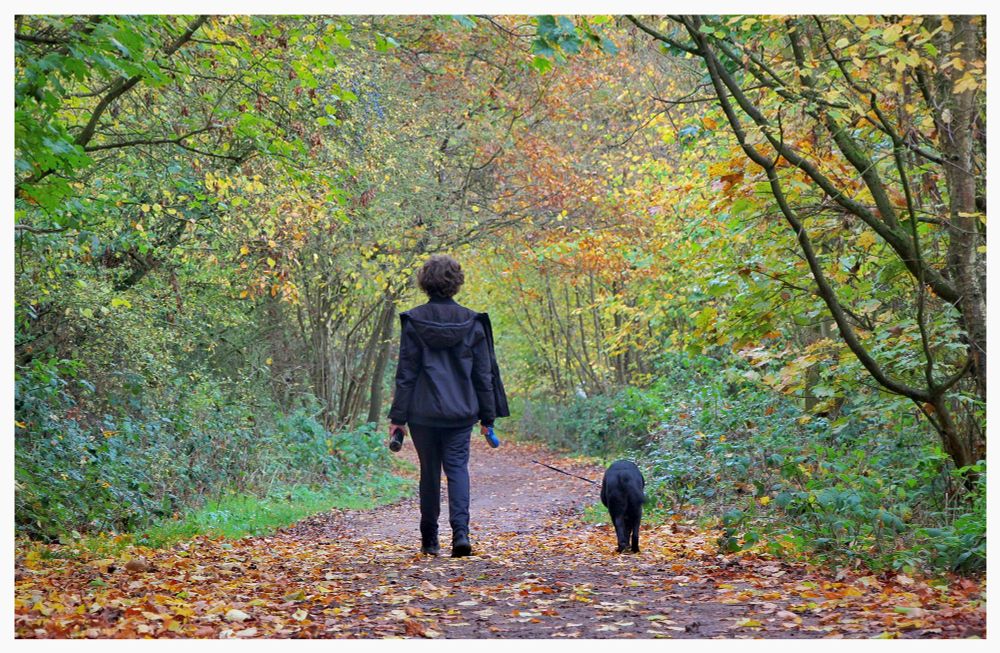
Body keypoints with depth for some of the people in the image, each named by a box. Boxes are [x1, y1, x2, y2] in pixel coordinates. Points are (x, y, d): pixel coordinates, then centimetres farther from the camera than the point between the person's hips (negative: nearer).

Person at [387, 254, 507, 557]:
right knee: (457, 467, 3)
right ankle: (461, 531, -17)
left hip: (423, 412, 0)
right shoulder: (472, 322, 0)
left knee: (429, 472, 10)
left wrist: (398, 417, -1)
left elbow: (405, 373, -4)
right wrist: (487, 416, 10)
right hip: (461, 412, 1)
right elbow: (484, 374, 3)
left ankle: (430, 540, 18)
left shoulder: (414, 321, -4)